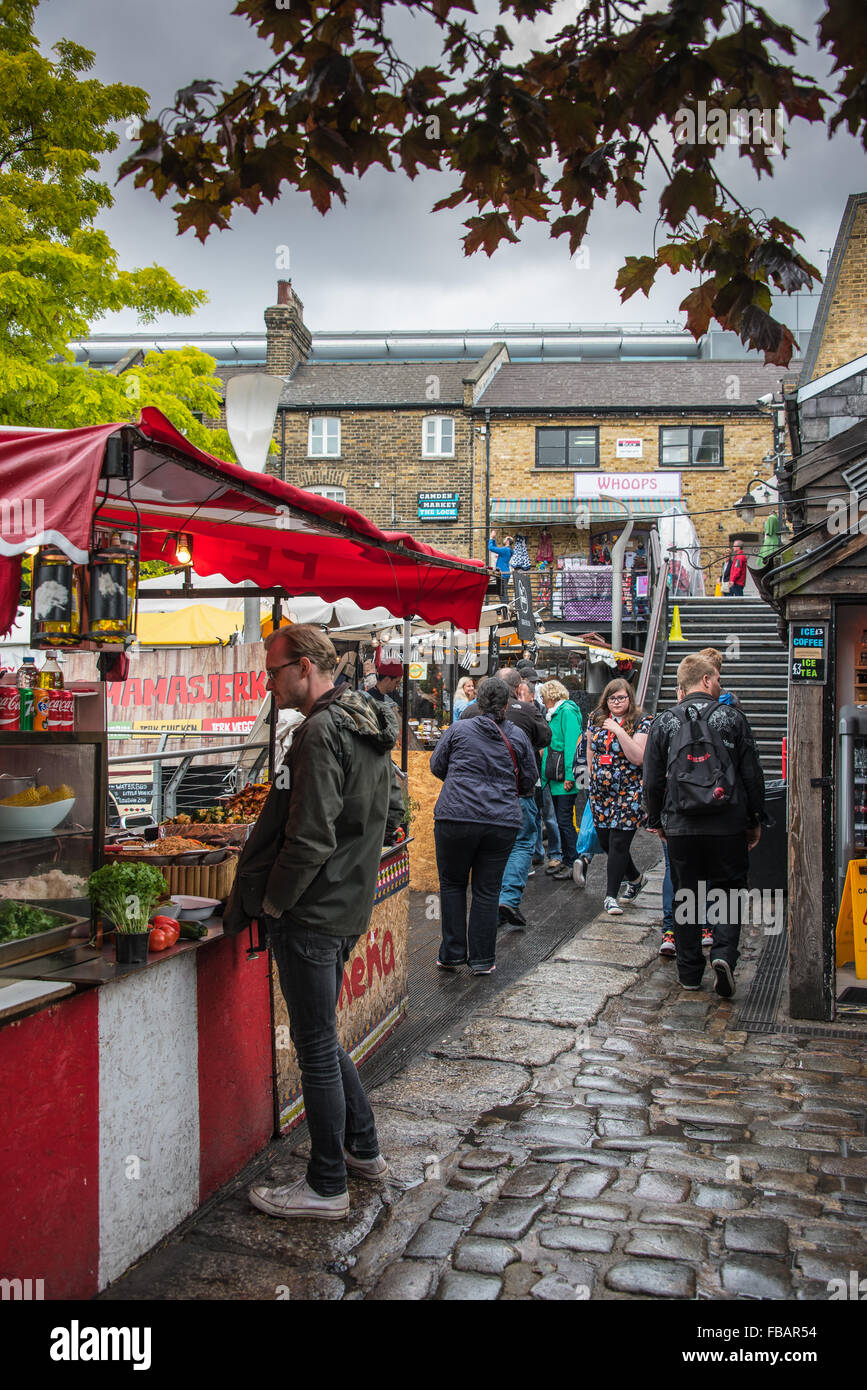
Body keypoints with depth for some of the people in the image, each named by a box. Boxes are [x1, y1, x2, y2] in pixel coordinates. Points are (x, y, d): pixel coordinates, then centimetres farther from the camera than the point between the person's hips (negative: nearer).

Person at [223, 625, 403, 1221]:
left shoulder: (323, 731, -19)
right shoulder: (371, 726, 11)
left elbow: (309, 838, -24)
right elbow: (393, 811, 20)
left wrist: (269, 903, -13)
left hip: (312, 913, -10)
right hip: (350, 906, 10)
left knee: (317, 1048, 2)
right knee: (322, 1037, 22)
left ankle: (327, 1187, 16)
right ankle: (364, 1149, 34)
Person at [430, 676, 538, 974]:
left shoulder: (458, 729, 0)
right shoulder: (518, 736, 5)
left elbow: (436, 766, 9)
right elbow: (529, 780, 13)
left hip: (455, 817, -1)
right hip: (502, 822, 2)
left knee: (452, 884, 14)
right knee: (487, 890, 10)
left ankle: (452, 954, 15)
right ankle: (482, 959, 14)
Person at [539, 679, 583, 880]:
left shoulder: (567, 712, -11)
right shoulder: (556, 713, 19)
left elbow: (572, 744, -19)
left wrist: (569, 775, -22)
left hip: (565, 779, -10)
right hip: (556, 779, 10)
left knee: (565, 821, -7)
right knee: (562, 821, 13)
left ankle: (574, 864, 0)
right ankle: (566, 861, 20)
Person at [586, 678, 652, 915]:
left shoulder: (642, 721, -7)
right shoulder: (596, 718, 7)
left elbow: (638, 757, -18)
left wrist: (619, 730, -23)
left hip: (629, 792, -5)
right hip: (600, 791, 5)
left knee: (619, 841, -8)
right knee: (604, 841, 10)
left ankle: (611, 896, 1)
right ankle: (635, 877, 35)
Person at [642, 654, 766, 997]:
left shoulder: (664, 723, 3)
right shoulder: (732, 718, 0)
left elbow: (652, 780, 5)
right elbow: (752, 775, 1)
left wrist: (656, 821, 17)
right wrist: (755, 821, 10)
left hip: (680, 827, 1)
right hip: (728, 826, -1)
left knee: (685, 898, 11)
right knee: (727, 891, 10)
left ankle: (689, 972, 16)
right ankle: (724, 953, -10)